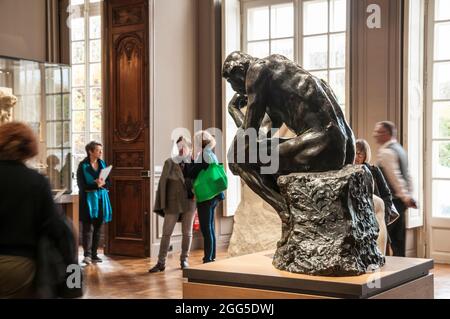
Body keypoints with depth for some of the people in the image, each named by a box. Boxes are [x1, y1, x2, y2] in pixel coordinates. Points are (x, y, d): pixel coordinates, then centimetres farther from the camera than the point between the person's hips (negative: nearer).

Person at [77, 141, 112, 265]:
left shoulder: (102, 164, 9)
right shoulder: (83, 165, -6)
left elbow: (108, 183, 8)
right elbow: (81, 185, -11)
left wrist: (102, 183, -14)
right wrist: (95, 184, -21)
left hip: (101, 199, 5)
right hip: (88, 199, -5)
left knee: (98, 228, 7)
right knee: (88, 228, -9)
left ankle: (94, 254, 13)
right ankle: (87, 255, -9)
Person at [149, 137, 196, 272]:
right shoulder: (169, 163, -1)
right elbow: (162, 183, -2)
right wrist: (162, 204, -6)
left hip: (189, 202, 1)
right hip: (173, 202, -1)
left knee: (187, 232, 9)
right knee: (166, 233, 0)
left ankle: (184, 260, 21)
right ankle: (161, 262, 4)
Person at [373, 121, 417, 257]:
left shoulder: (385, 152, -14)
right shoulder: (399, 149, 17)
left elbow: (395, 177, -21)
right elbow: (407, 176, 18)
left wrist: (405, 197, -23)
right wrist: (409, 196, 16)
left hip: (390, 200, -10)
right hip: (400, 200, 10)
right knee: (398, 240, 12)